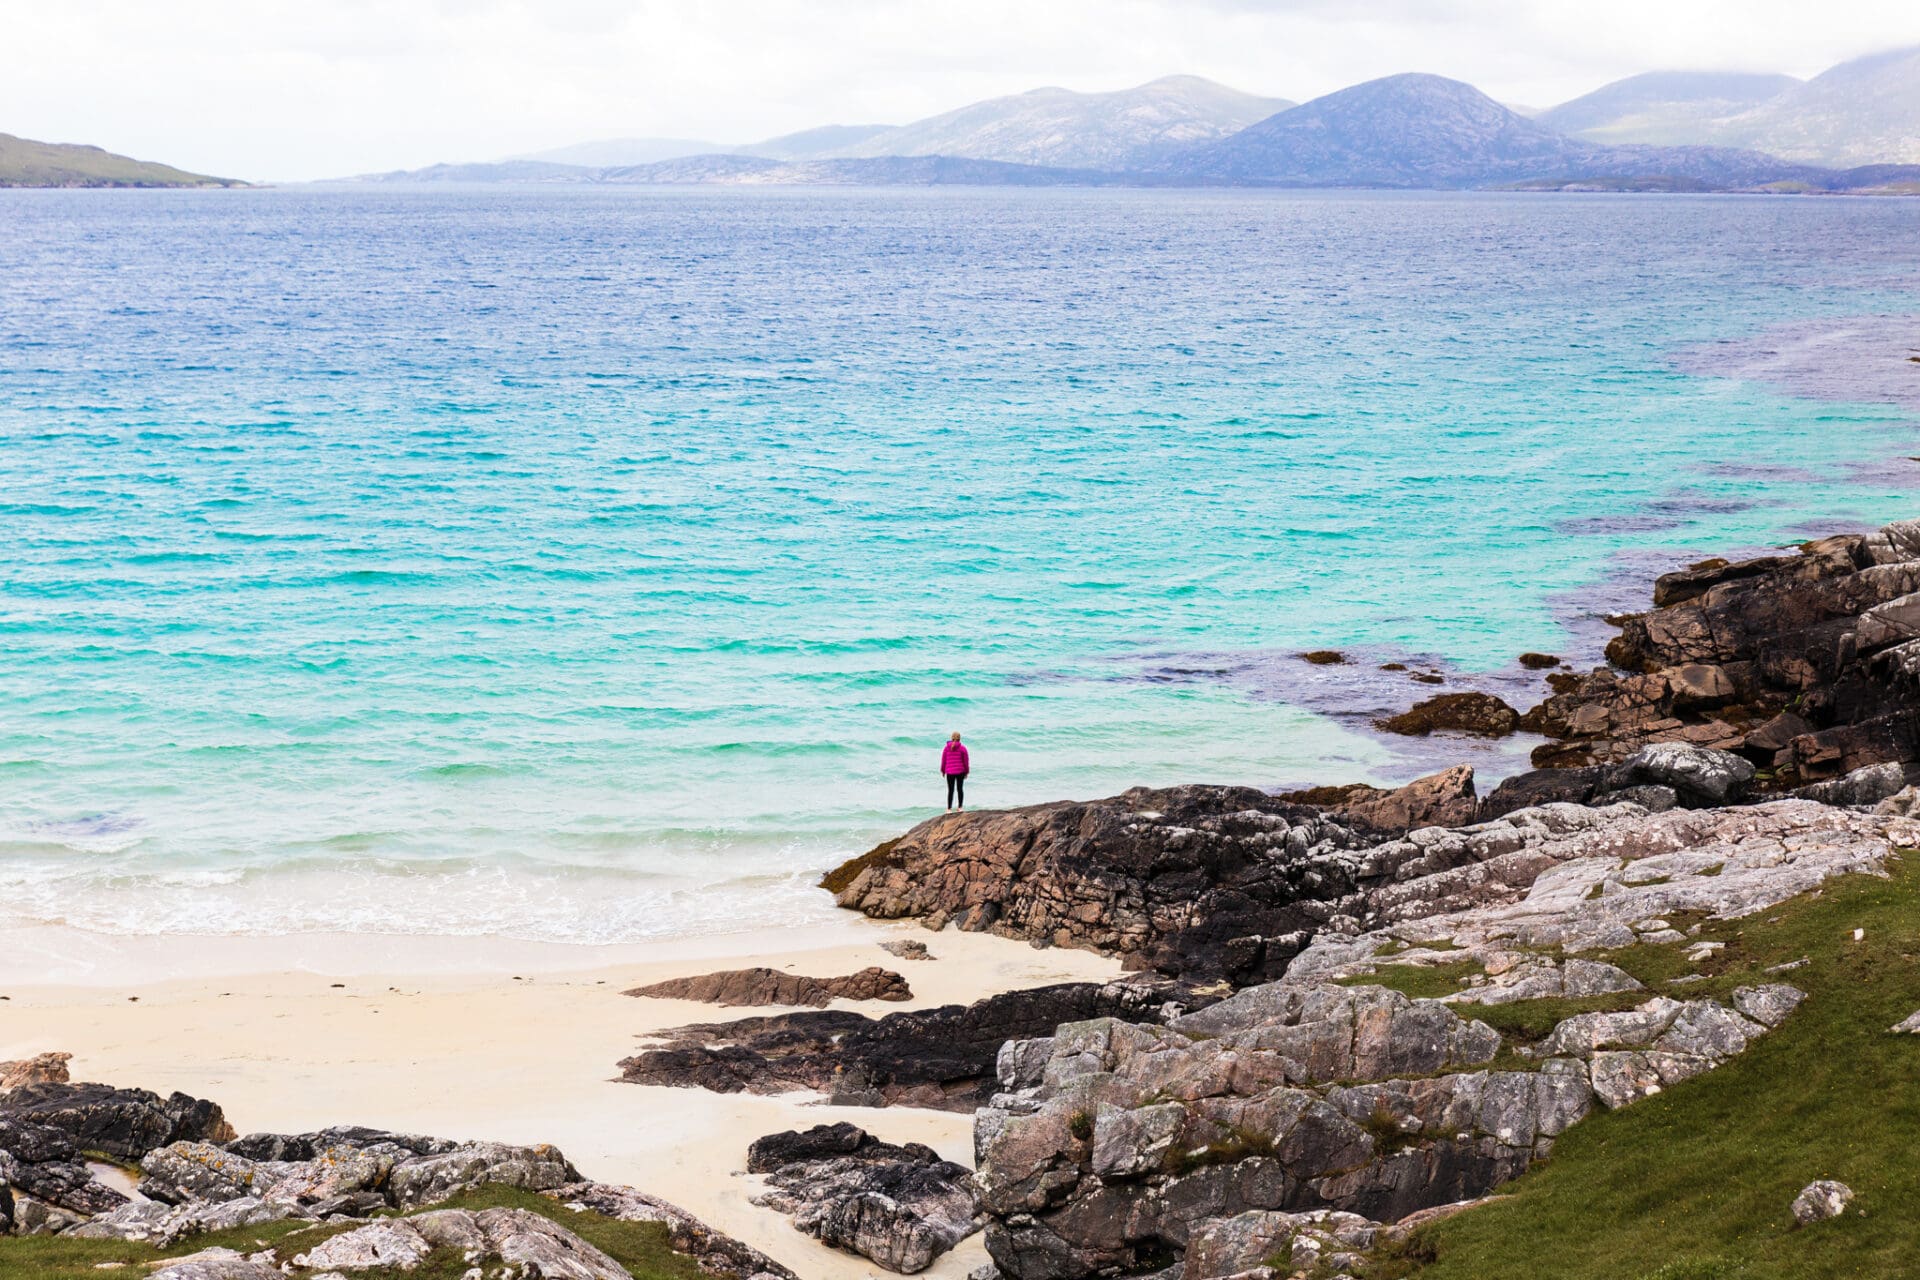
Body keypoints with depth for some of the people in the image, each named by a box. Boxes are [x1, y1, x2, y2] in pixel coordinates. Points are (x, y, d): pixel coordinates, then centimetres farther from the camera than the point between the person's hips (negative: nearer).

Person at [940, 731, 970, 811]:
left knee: (950, 790, 5)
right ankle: (960, 807, 8)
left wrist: (943, 771, 13)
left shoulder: (946, 748, -1)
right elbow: (965, 761, -1)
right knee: (960, 789, 10)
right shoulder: (962, 748, -4)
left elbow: (943, 760, 3)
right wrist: (966, 772, 9)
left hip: (950, 772, 1)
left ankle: (949, 809, 4)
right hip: (960, 772, -1)